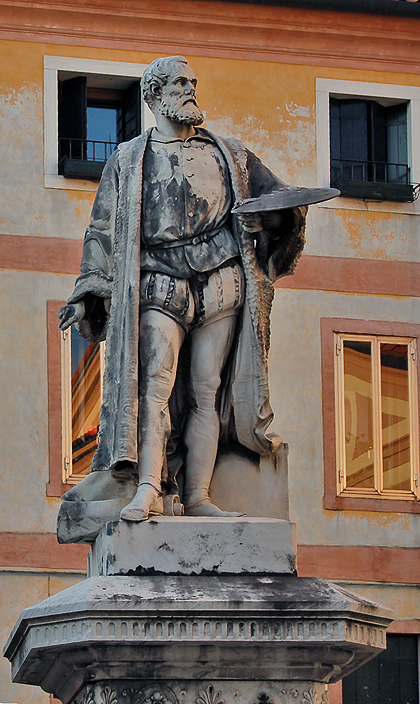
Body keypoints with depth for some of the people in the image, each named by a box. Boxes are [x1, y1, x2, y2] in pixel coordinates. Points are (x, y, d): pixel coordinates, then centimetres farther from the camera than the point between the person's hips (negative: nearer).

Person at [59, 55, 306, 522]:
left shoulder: (228, 155, 22)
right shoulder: (128, 161, 18)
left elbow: (280, 200, 20)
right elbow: (103, 229, 16)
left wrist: (272, 214, -5)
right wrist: (89, 292, 6)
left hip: (220, 285, 2)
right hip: (160, 286, -2)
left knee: (207, 392, -5)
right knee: (155, 382, -20)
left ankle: (197, 497, -8)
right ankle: (148, 491, -29)